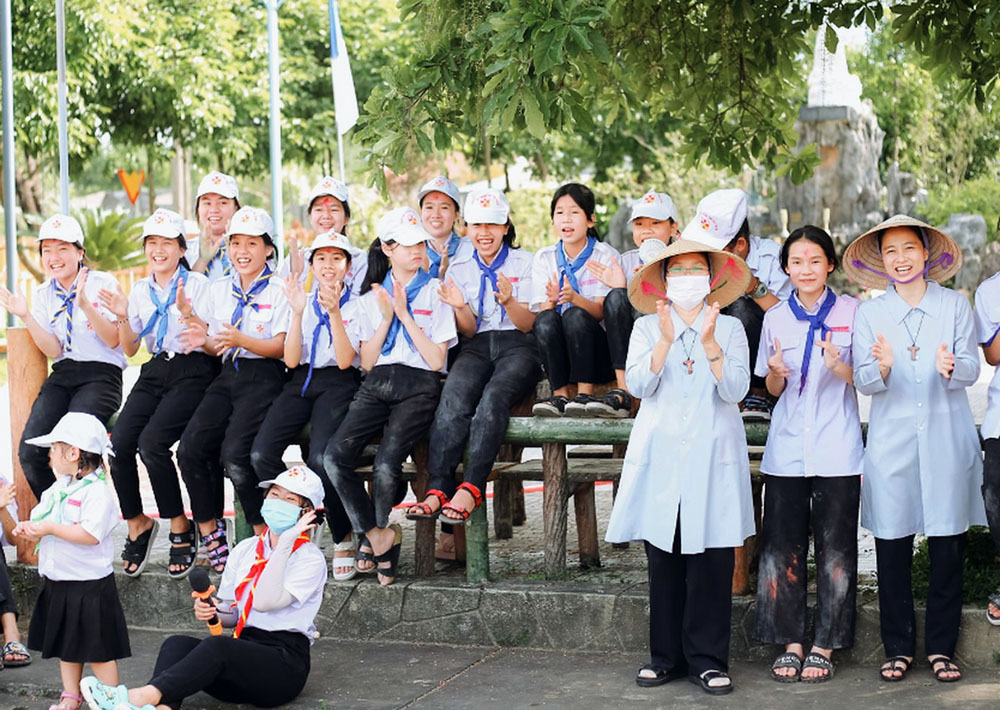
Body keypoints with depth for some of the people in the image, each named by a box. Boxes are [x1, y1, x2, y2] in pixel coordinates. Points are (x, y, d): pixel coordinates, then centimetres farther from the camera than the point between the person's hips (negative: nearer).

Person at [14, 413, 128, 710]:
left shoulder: (97, 491, -18)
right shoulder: (59, 487, 9)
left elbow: (91, 534, -27)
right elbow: (43, 518, 16)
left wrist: (51, 528, -26)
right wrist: (28, 528, -6)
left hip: (89, 584, -9)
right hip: (58, 581, 9)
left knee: (98, 649, 0)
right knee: (65, 644, 17)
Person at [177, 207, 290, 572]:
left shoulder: (277, 292, -1)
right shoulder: (219, 290, 16)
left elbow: (281, 348, -8)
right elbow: (218, 348, 18)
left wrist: (240, 340, -22)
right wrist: (205, 341, -6)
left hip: (263, 377, -5)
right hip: (228, 375, 5)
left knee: (234, 453, -26)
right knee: (190, 449, -16)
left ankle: (263, 533, -9)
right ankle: (209, 530, 1)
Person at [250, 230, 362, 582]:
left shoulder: (357, 304, 5)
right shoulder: (303, 302, 16)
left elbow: (345, 360, -7)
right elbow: (291, 359, 5)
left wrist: (334, 312, -15)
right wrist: (297, 312, -6)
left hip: (338, 384, -4)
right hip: (300, 383, 4)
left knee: (321, 457, -31)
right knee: (261, 453, -23)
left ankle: (344, 539, -11)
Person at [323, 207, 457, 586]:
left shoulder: (435, 292, 8)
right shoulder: (372, 296, 18)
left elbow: (437, 360, -1)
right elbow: (367, 361, 12)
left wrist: (406, 316, -5)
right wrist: (386, 318, 0)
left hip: (419, 387, -3)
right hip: (377, 385, 4)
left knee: (386, 463, -28)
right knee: (334, 456, -23)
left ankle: (373, 535, -2)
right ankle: (379, 534, -9)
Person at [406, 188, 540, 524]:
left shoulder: (525, 263, 10)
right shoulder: (460, 270, 18)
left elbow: (528, 323, 3)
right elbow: (469, 330, 12)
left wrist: (508, 301, -18)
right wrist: (459, 307, -10)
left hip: (518, 346, -2)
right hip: (478, 347, 2)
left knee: (494, 396, -35)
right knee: (453, 395, -31)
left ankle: (471, 487, -40)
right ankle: (439, 488, -39)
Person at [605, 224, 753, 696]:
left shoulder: (729, 328, 8)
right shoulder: (647, 327, 10)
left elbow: (735, 390, -5)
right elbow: (638, 384, -5)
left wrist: (709, 343, -18)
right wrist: (666, 341, -18)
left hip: (713, 456, -1)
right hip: (660, 454, 1)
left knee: (712, 558, -4)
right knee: (663, 558, 2)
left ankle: (706, 659, 4)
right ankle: (667, 656, 12)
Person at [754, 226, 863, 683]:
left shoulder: (851, 312, 1)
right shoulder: (776, 318, 8)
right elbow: (773, 389, 13)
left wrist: (839, 366, -18)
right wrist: (777, 372, -10)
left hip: (837, 450, -2)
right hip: (787, 451, 2)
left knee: (835, 550, 1)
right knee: (782, 548, 2)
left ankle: (825, 646, 11)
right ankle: (790, 643, 12)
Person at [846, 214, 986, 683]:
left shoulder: (955, 306, 6)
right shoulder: (869, 314, 6)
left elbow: (971, 369, -3)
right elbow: (864, 382, -3)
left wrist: (950, 367, -25)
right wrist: (883, 368, -25)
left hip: (948, 440, 0)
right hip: (892, 442, 0)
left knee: (948, 547, 2)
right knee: (892, 548, 2)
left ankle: (940, 648, 13)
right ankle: (898, 648, 14)